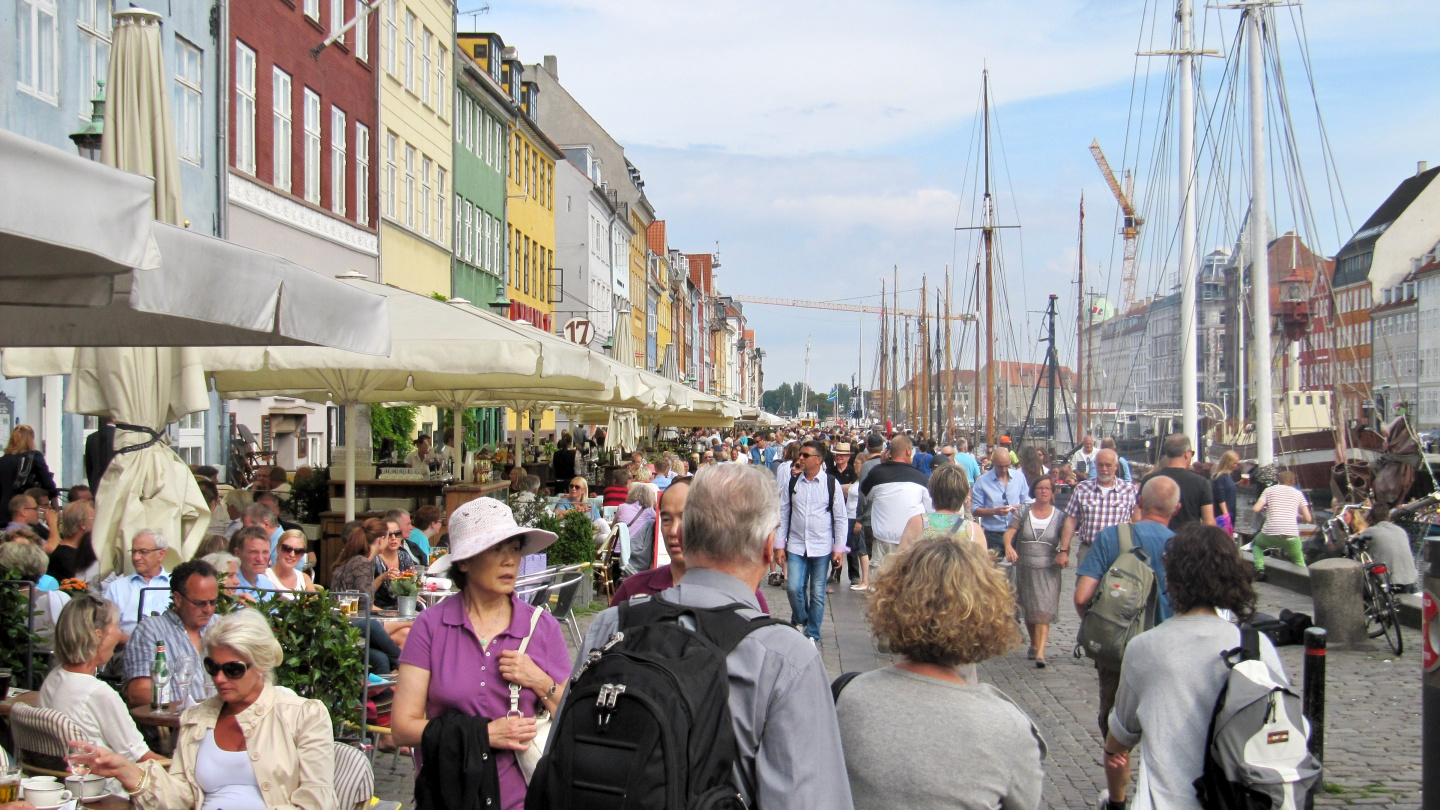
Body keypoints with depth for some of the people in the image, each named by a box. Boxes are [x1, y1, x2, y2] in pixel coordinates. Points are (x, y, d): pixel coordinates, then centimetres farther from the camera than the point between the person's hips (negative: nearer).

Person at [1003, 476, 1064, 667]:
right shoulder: (1023, 512, 3)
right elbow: (1009, 531, -8)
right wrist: (1008, 546, -29)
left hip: (1048, 571, -2)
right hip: (1024, 569, 2)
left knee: (1043, 612, -12)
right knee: (1028, 611, 14)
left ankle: (1040, 653, -20)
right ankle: (1033, 645, 33)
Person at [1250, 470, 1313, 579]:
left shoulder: (1269, 490, 12)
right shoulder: (1298, 493, 13)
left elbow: (1255, 509, 0)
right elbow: (1308, 518, 9)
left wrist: (1264, 509, 22)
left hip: (1270, 535, 0)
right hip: (1291, 537, 0)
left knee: (1256, 544, 30)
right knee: (1299, 562, 24)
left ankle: (1259, 568, 8)